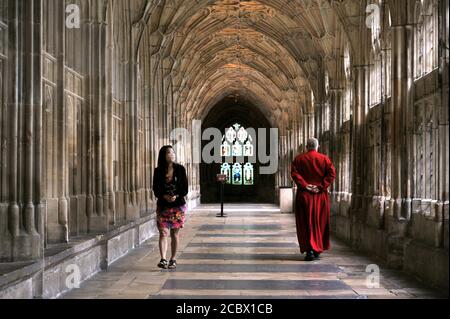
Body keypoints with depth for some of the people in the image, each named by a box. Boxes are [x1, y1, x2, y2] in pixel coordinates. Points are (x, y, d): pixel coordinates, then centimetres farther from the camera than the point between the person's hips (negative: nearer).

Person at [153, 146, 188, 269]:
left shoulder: (180, 169, 1)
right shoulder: (158, 171, 1)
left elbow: (185, 188, 0)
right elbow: (155, 189, 0)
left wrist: (176, 196, -16)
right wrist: (164, 196, -18)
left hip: (178, 205, 0)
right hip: (163, 206, 0)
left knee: (175, 233, 6)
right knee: (163, 233, -9)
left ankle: (173, 259, 15)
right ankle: (163, 259, -15)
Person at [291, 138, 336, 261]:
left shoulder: (299, 159, 2)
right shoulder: (324, 159, 3)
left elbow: (294, 173, -11)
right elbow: (332, 173, -9)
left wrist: (305, 185, -13)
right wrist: (321, 186, -11)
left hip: (304, 195, -1)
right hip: (321, 196, 1)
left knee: (306, 223, 2)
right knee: (320, 222, 11)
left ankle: (309, 250, -7)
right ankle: (318, 251, 16)